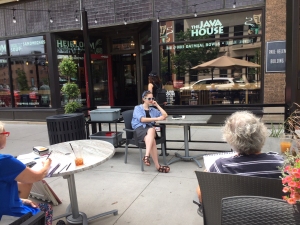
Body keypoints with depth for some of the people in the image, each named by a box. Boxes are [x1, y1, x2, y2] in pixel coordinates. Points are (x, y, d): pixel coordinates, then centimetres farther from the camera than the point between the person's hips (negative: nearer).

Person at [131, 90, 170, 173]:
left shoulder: (153, 110, 30)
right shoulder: (137, 108, 14)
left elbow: (165, 115, 22)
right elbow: (142, 119, -5)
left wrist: (157, 105, 20)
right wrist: (157, 118, -12)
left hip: (150, 128, 3)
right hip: (139, 129, -3)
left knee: (152, 129, -40)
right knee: (152, 140, -38)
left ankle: (146, 156, -50)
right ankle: (157, 166, -43)